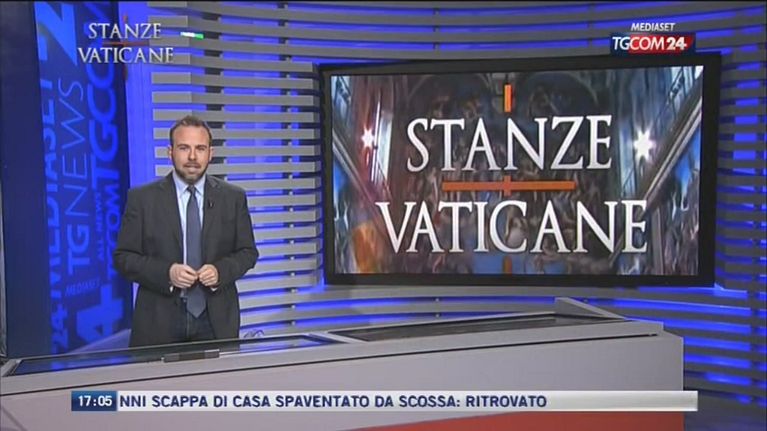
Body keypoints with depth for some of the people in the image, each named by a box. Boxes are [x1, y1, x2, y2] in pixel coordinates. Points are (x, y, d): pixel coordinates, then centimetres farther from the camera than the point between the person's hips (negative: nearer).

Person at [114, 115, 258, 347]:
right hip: (160, 320, -1)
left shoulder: (233, 197, 4)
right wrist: (166, 272, -16)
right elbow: (123, 257, 0)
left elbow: (247, 252, 7)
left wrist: (221, 270, -13)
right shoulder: (142, 198, 0)